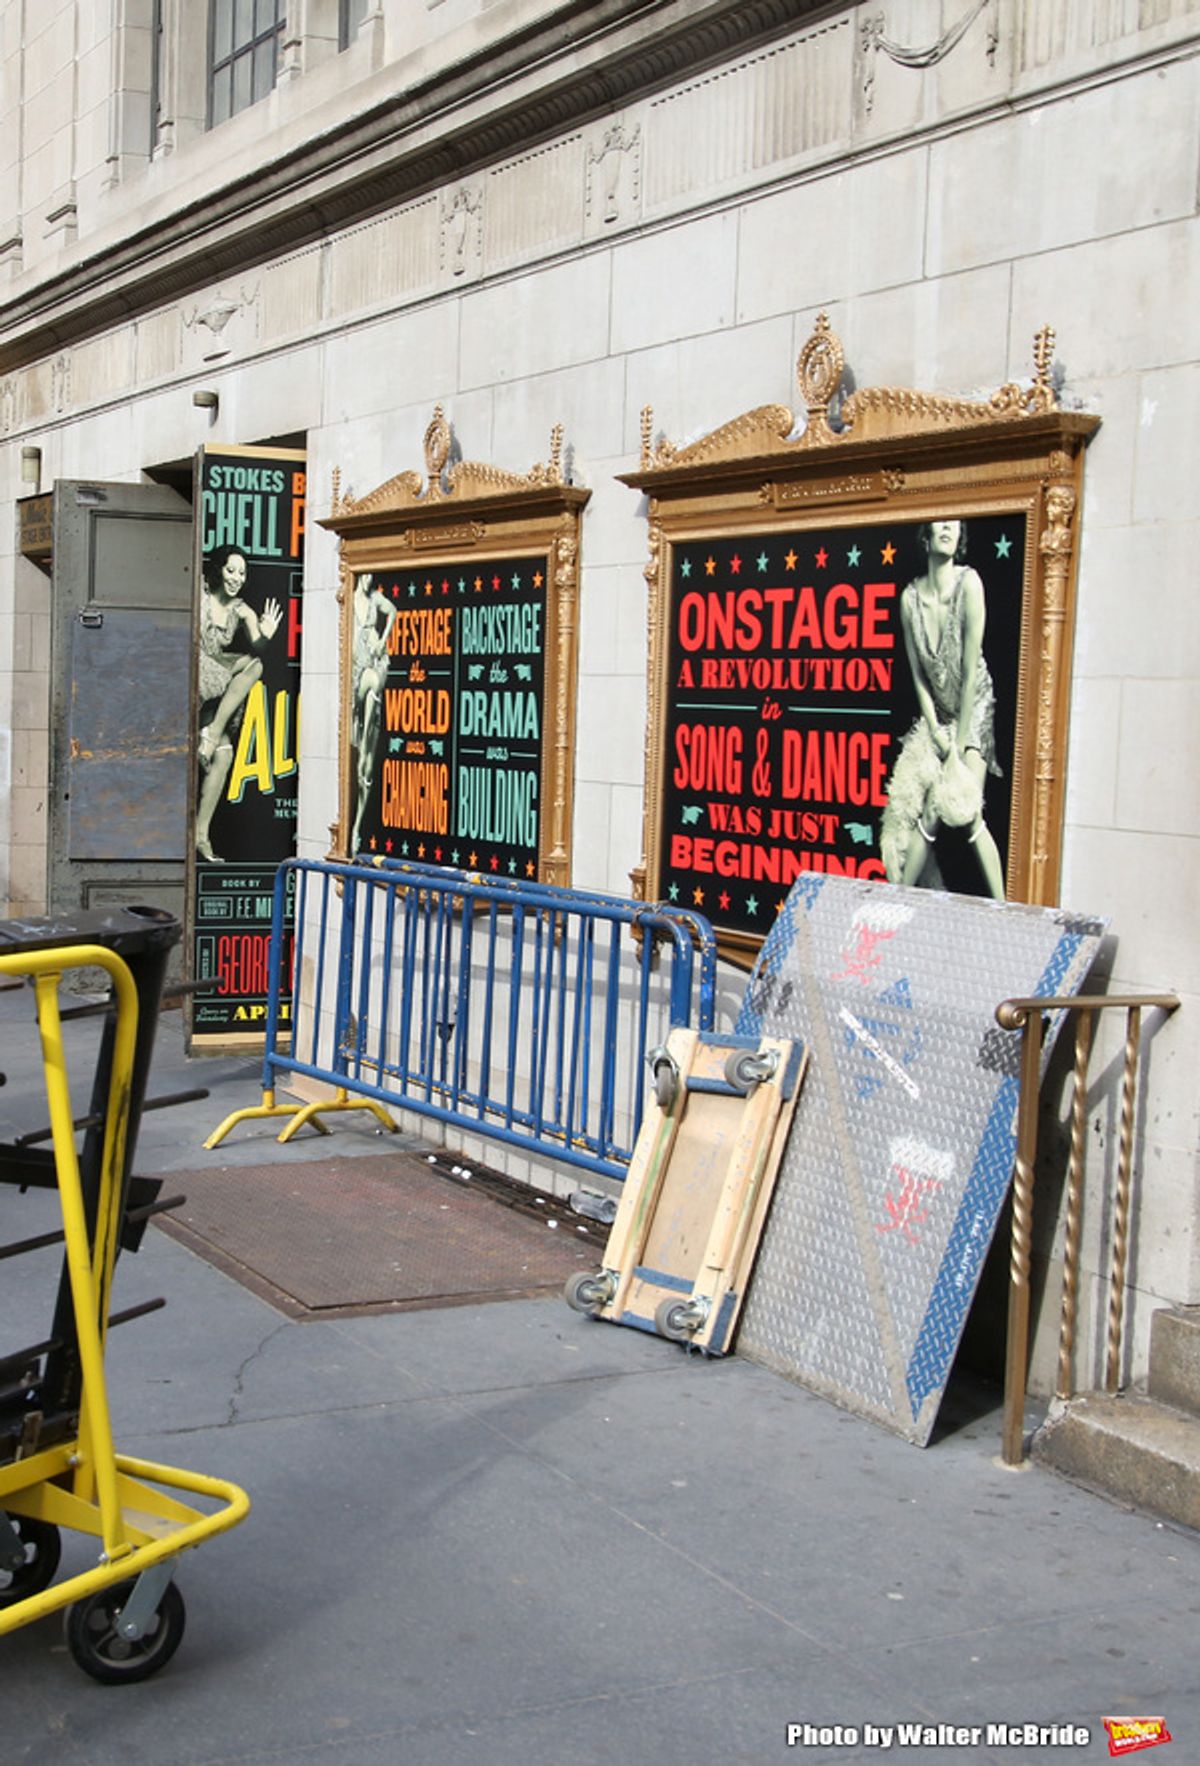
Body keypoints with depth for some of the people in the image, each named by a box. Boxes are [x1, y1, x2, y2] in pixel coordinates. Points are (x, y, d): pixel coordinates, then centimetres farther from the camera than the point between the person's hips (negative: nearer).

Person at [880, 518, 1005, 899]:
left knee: (967, 813, -14)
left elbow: (970, 670, -16)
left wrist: (959, 743, -14)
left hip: (974, 710, -3)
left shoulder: (969, 583, -17)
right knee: (928, 813, -2)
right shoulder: (911, 596, -6)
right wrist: (936, 733, -8)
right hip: (936, 714, 3)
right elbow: (918, 674, 0)